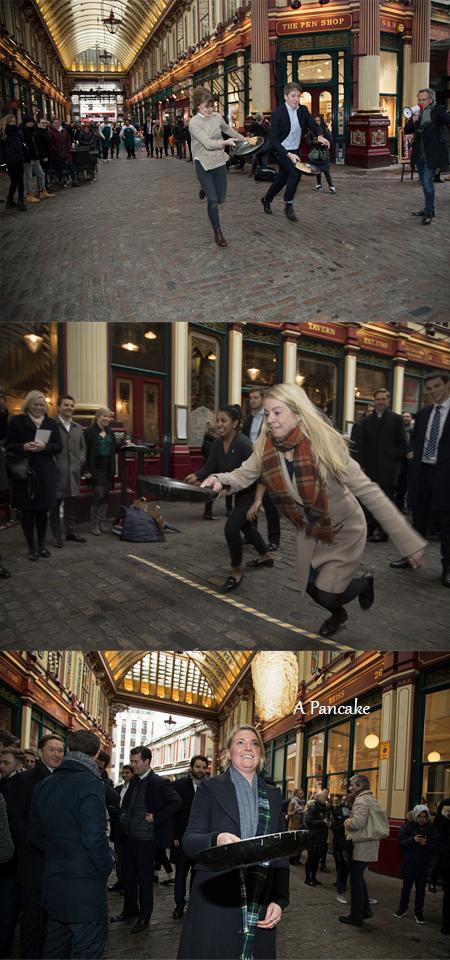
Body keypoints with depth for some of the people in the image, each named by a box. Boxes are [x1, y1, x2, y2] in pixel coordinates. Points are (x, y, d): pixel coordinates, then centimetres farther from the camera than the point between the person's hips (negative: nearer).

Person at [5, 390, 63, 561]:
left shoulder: (51, 423, 10)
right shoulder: (17, 421, 1)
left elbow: (59, 446, 6)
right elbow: (8, 446, -1)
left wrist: (44, 446, -14)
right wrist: (24, 447, -20)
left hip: (45, 473, 3)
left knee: (42, 510, 9)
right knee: (27, 510, 2)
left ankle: (41, 545, 21)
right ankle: (31, 547, 12)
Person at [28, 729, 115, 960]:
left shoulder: (44, 785, 6)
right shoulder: (90, 783, -17)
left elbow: (35, 834, 13)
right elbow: (94, 836, -24)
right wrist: (106, 865, -8)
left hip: (53, 880, 7)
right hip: (85, 886, -7)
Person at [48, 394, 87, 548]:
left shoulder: (78, 428, 15)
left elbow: (83, 447, 19)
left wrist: (79, 462, 4)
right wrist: (53, 463, -14)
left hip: (73, 472, 6)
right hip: (56, 473, -6)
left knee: (71, 504, 12)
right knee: (55, 505, 2)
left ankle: (71, 532, 21)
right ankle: (56, 535, 10)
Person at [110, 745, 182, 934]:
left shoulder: (159, 783, -15)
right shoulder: (134, 780, 10)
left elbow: (177, 803, -20)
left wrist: (156, 817, -19)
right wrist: (124, 814, 13)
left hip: (146, 838, -8)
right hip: (129, 835, 8)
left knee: (144, 877, 2)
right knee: (128, 874, 16)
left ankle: (144, 916, 15)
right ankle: (130, 908, 32)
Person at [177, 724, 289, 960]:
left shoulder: (273, 795, 14)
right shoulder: (210, 788, 3)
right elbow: (189, 842, -5)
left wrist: (280, 900, 1)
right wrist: (217, 840, -26)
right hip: (214, 903, -3)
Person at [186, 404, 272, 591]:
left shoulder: (243, 443, -28)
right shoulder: (218, 443, -4)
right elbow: (209, 467, -1)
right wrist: (196, 476, -19)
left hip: (253, 491, -9)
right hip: (240, 491, 9)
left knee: (231, 527, -18)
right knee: (245, 525, 25)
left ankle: (237, 571, 0)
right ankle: (266, 557, 49)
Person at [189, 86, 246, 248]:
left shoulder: (217, 117, 1)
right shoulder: (194, 123, -17)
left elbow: (227, 129, 24)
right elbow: (207, 143, -30)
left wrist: (243, 138, 31)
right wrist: (225, 142, -46)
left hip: (219, 161, 5)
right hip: (203, 163, -5)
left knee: (221, 199, 11)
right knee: (212, 200, -10)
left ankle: (205, 189, 45)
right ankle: (217, 232, 8)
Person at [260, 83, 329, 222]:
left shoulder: (303, 110, -1)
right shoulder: (278, 113, -19)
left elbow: (313, 124, 2)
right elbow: (274, 139, -20)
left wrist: (320, 136, -24)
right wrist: (289, 155, -30)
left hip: (295, 151, 6)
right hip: (281, 151, -6)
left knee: (282, 178, 16)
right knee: (295, 173, -23)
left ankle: (266, 199, 40)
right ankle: (288, 206, -7)